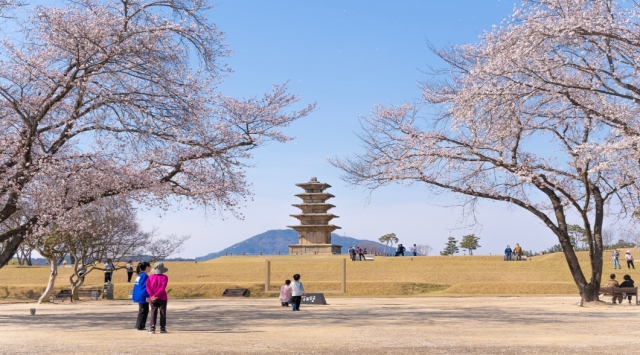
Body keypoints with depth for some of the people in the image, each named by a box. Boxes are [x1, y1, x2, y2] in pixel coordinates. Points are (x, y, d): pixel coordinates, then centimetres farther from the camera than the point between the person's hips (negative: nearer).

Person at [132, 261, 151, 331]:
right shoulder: (144, 276, -16)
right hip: (143, 297, -10)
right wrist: (147, 296, -23)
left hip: (139, 296, 10)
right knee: (143, 311, -3)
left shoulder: (139, 275, 14)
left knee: (142, 311, 17)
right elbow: (144, 287, -22)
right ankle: (140, 326, -1)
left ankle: (139, 326, 22)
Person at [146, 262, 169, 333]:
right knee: (163, 313, 5)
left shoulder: (150, 277, 4)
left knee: (153, 313, 6)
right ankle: (162, 328, 5)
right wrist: (156, 295, -15)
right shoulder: (164, 277, -5)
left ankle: (152, 328, 1)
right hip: (162, 298, -2)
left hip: (153, 299, 2)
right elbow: (163, 287, -16)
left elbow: (148, 287, -7)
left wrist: (152, 295, -13)